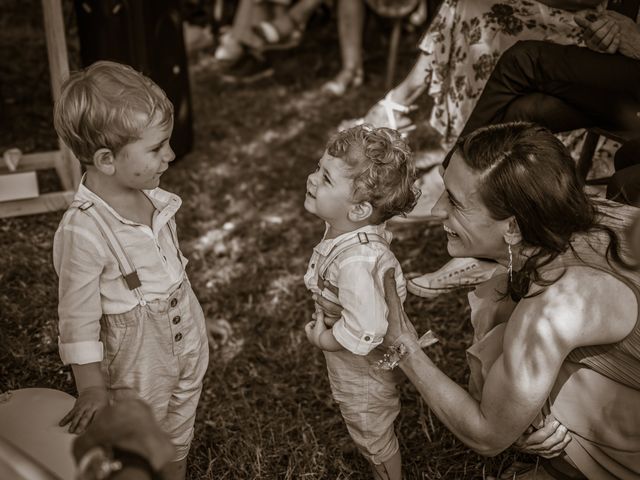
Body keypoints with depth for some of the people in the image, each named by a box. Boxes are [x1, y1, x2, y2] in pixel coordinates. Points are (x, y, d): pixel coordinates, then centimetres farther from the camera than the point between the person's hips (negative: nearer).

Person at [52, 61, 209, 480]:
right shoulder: (83, 231, -30)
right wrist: (92, 389, -16)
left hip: (188, 340, 7)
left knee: (179, 438, 27)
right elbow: (78, 317, -22)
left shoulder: (153, 199, -8)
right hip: (138, 357, -6)